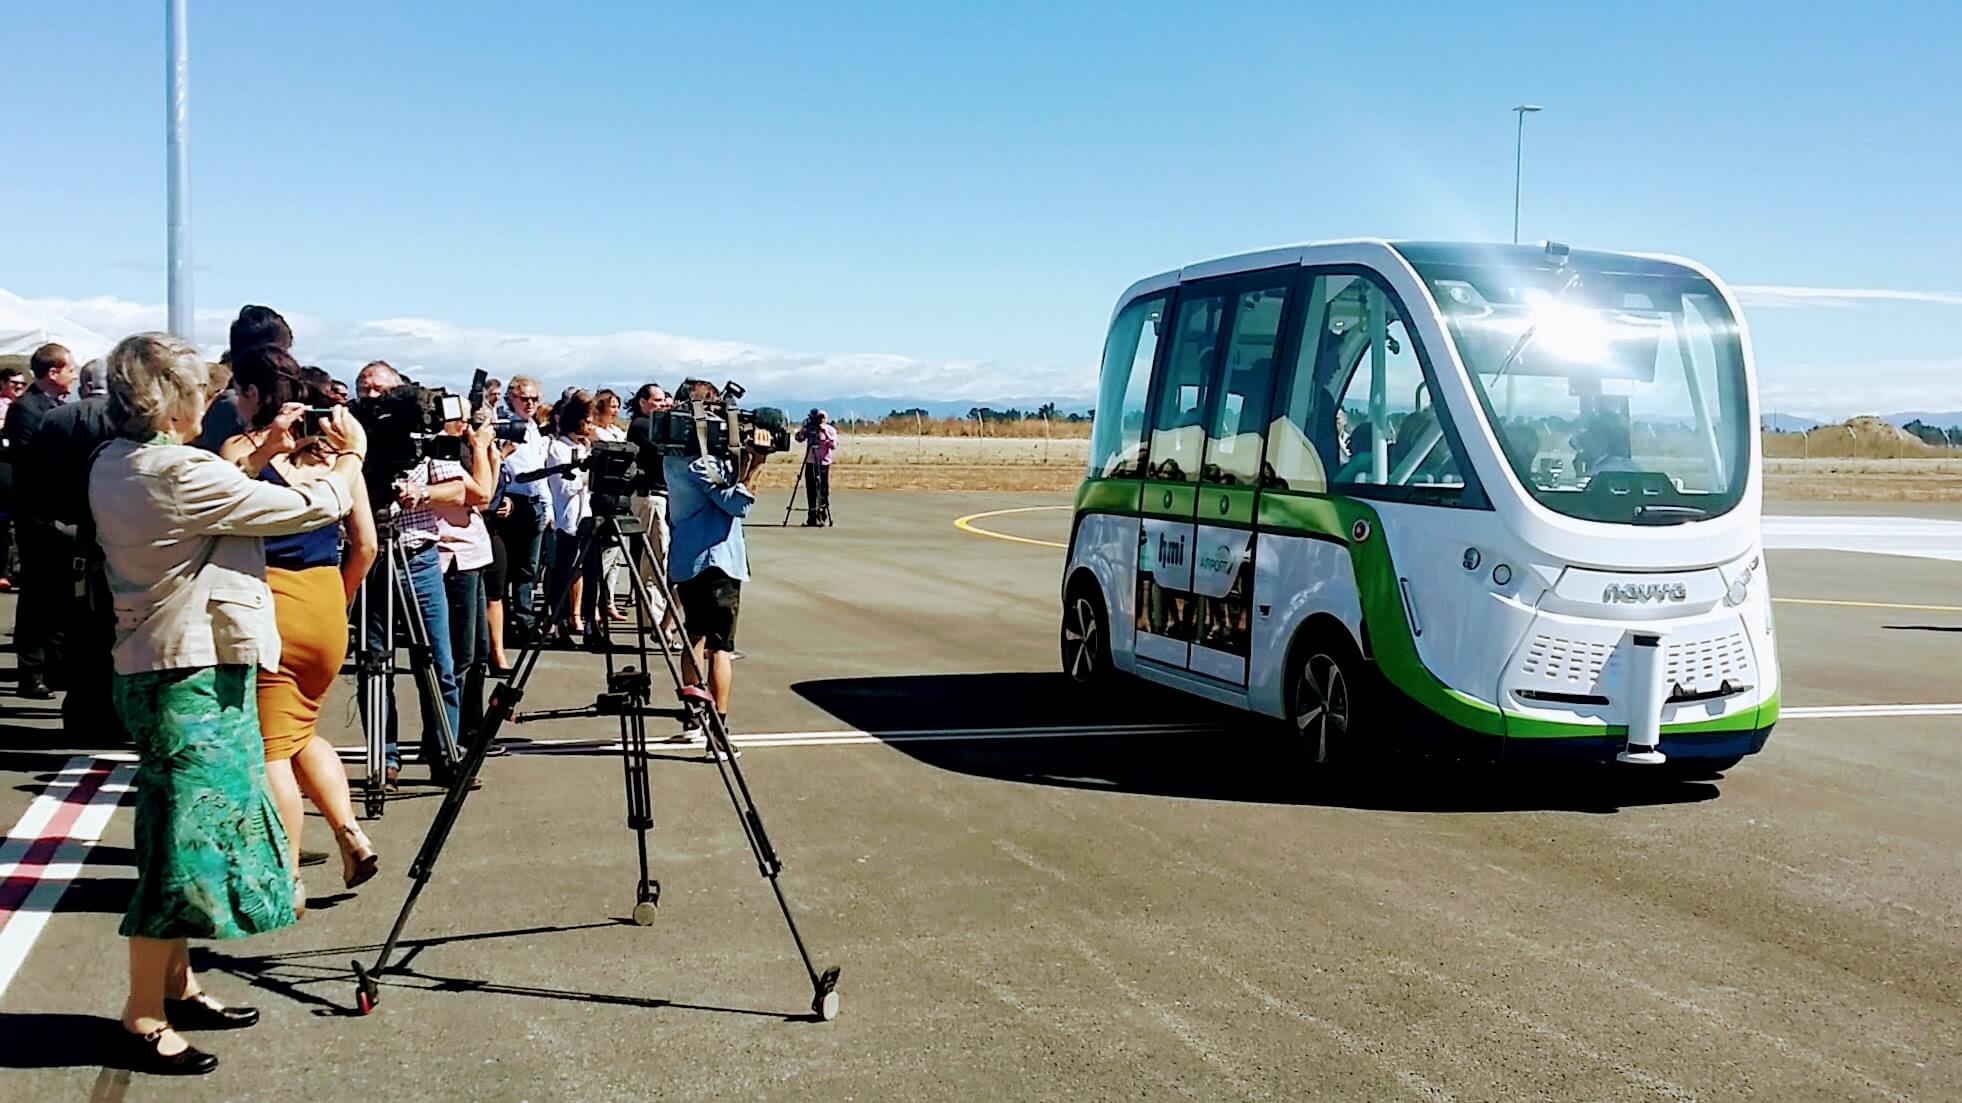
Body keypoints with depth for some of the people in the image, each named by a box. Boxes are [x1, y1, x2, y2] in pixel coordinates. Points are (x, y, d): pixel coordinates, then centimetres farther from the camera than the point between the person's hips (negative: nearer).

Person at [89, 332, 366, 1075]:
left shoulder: (114, 466, 7)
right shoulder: (181, 473, -21)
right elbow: (314, 508, -15)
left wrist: (263, 449, 19)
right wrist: (350, 456, 2)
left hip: (158, 667, 10)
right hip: (195, 678, -10)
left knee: (193, 832, 18)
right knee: (183, 843, -2)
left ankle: (176, 987, 28)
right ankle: (144, 1020, 7)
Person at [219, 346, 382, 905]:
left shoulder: (240, 449, -6)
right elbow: (365, 545, 8)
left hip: (267, 604, -5)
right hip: (326, 604, 5)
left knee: (270, 747, 3)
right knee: (303, 730, 24)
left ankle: (287, 881, 5)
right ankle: (351, 833, 10)